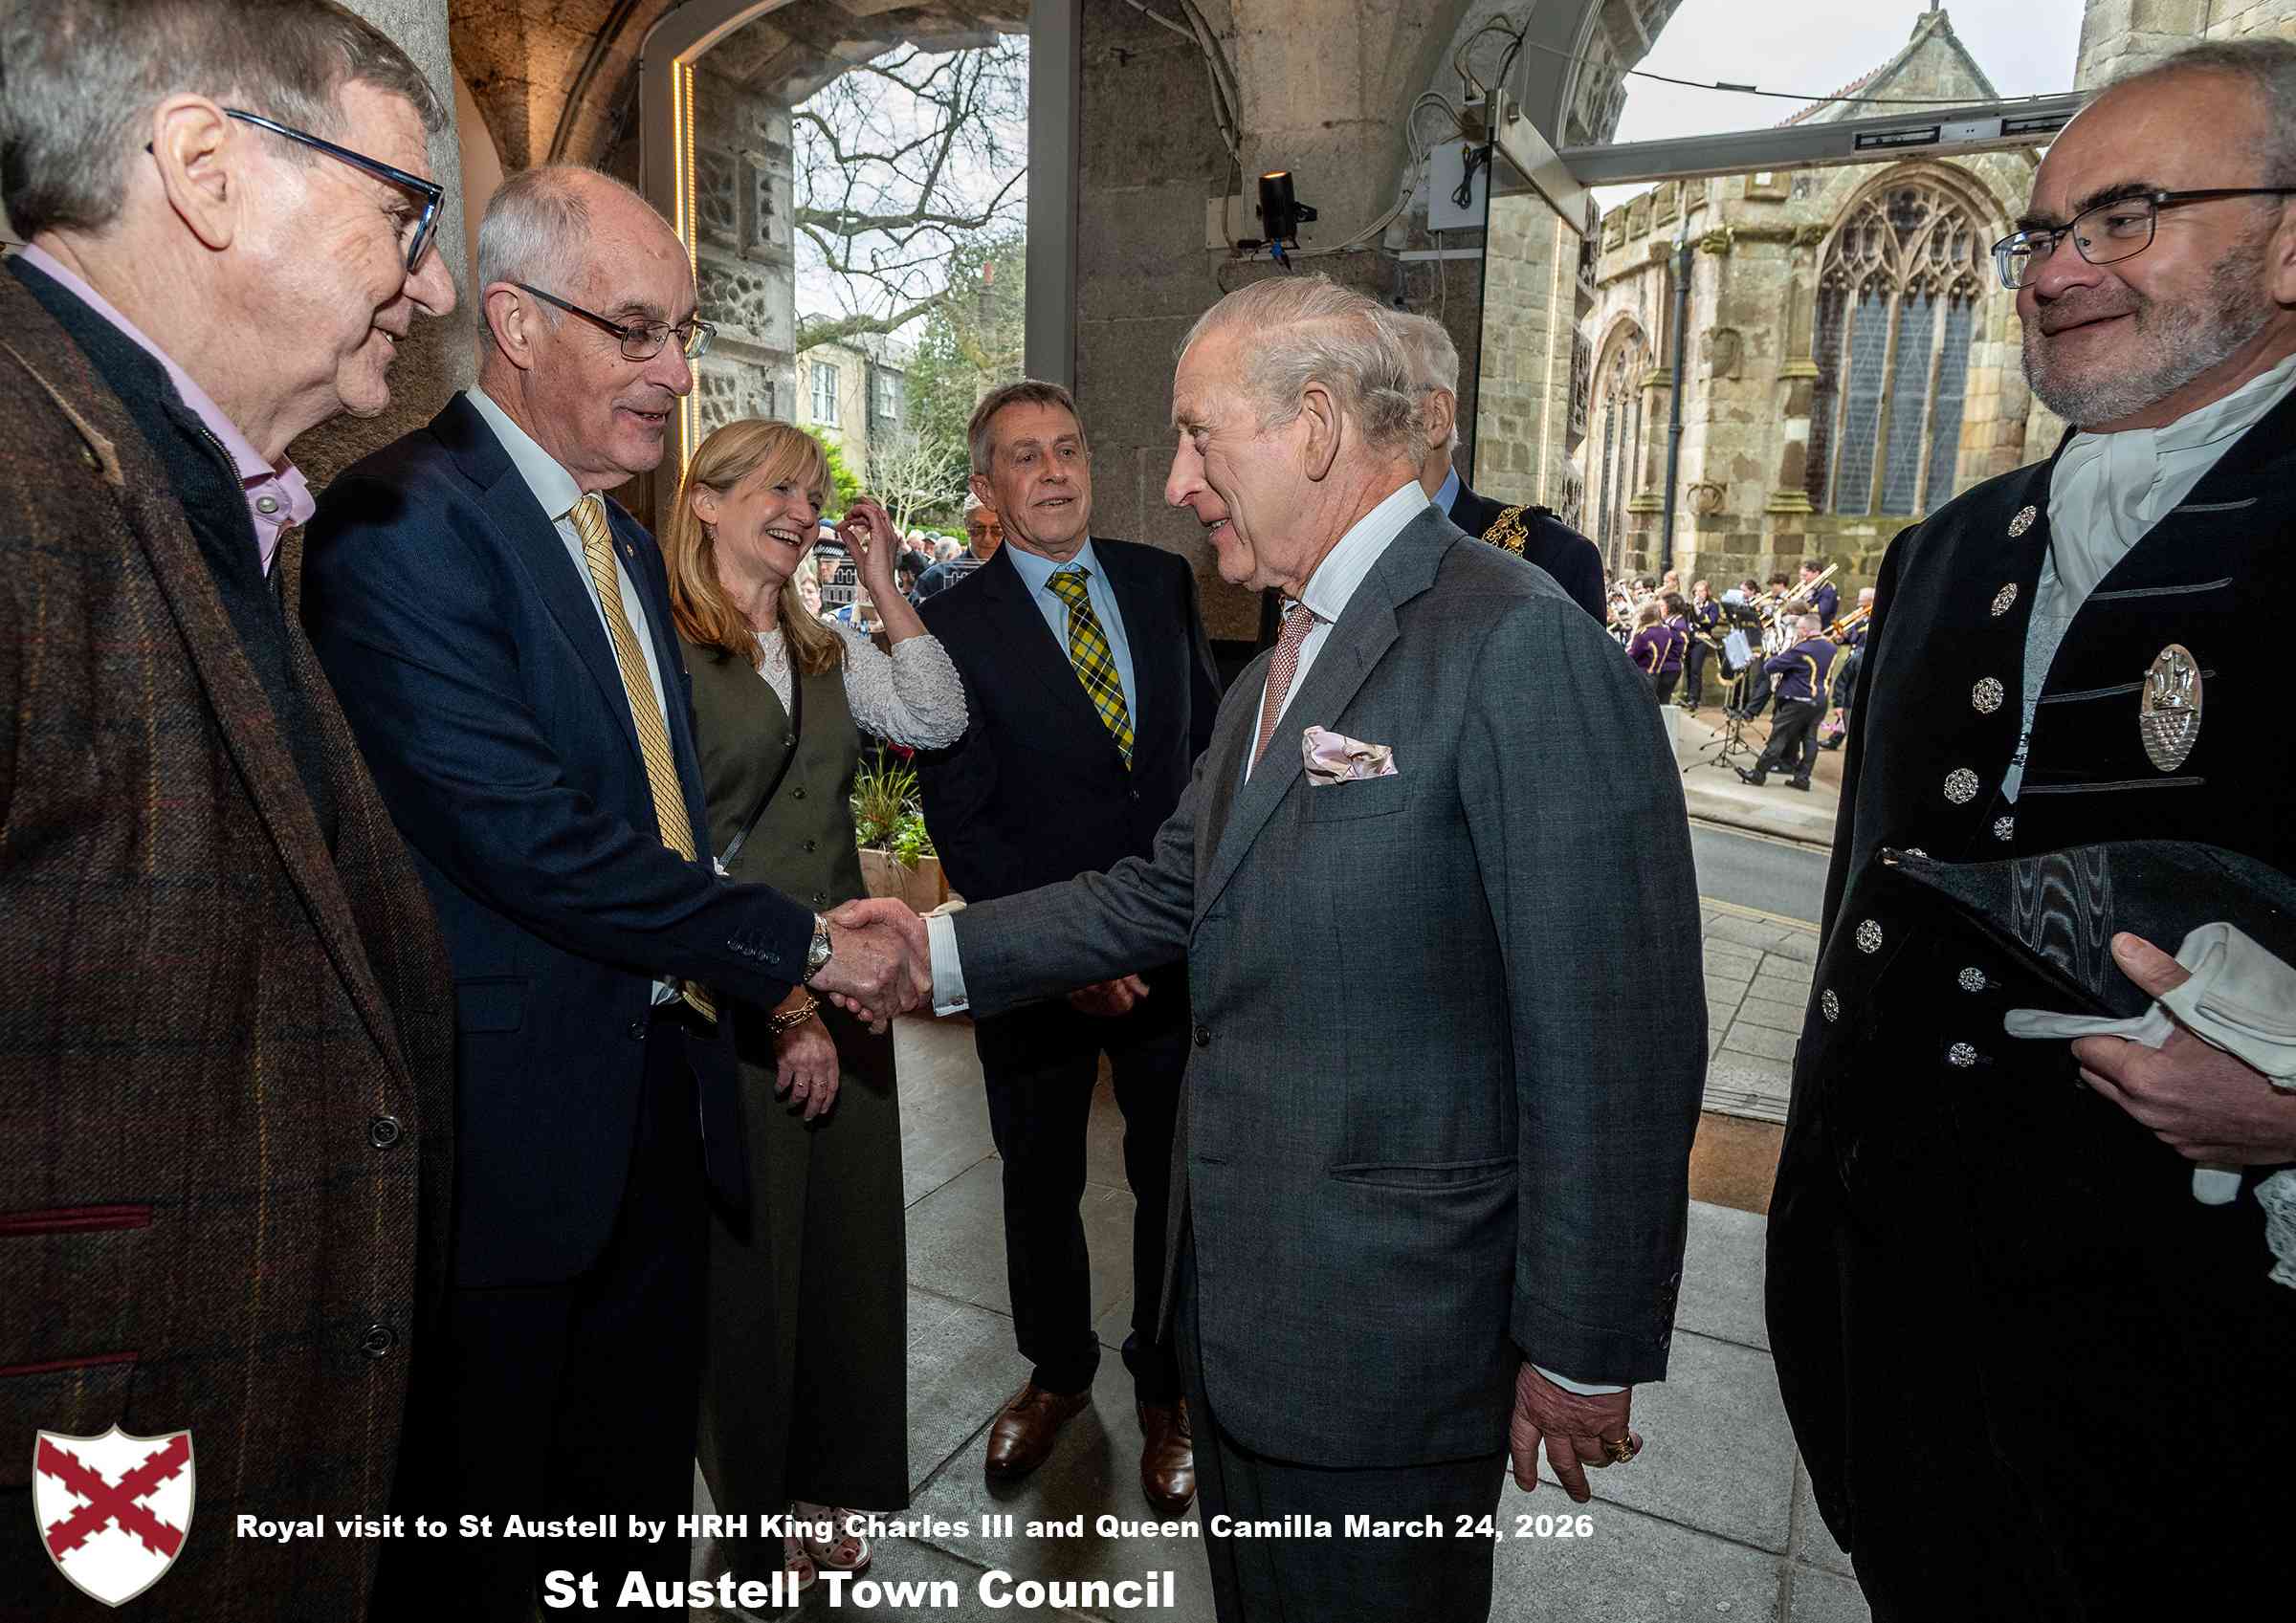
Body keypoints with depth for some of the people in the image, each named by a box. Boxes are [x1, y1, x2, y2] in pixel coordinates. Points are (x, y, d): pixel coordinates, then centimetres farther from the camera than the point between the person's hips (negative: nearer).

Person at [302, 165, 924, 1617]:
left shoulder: (629, 541, 14)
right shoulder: (403, 520, -15)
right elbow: (527, 836, -23)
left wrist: (772, 979, 5)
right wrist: (799, 945, -17)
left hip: (662, 1097, 8)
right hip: (515, 1126, -8)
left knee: (642, 1503, 22)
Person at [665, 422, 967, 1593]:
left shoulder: (825, 652, 11)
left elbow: (938, 723, 1)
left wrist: (885, 584, -1)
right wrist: (780, 998, -14)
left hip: (838, 994, 6)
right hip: (727, 1011, -6)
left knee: (849, 1241, 15)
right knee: (746, 1260, 10)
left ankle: (826, 1493, 38)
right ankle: (754, 1518, 34)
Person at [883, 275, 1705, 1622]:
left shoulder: (1522, 644, -21)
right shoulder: (1280, 670, 10)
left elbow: (1615, 1041, -21)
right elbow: (1172, 890, 12)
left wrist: (1581, 1350, -15)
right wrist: (938, 950, 5)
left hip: (1386, 1333, -8)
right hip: (1238, 1301, 8)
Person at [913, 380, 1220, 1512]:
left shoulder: (1161, 581, 3)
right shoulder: (954, 626, -8)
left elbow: (1209, 731, 10)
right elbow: (959, 822, -10)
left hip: (1175, 943, 2)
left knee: (1176, 1182, 12)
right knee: (1040, 1184, 17)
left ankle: (1165, 1388, 37)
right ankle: (1056, 1372, 43)